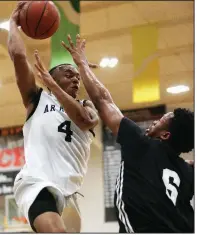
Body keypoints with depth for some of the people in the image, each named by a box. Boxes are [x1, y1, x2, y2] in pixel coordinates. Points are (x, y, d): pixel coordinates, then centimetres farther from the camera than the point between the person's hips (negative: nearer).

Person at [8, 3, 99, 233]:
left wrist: (52, 85, -2)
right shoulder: (37, 98, 17)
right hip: (37, 181, -5)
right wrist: (14, 21, 17)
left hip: (71, 189, 5)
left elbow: (86, 121, -3)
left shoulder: (86, 106, 24)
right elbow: (18, 55, 5)